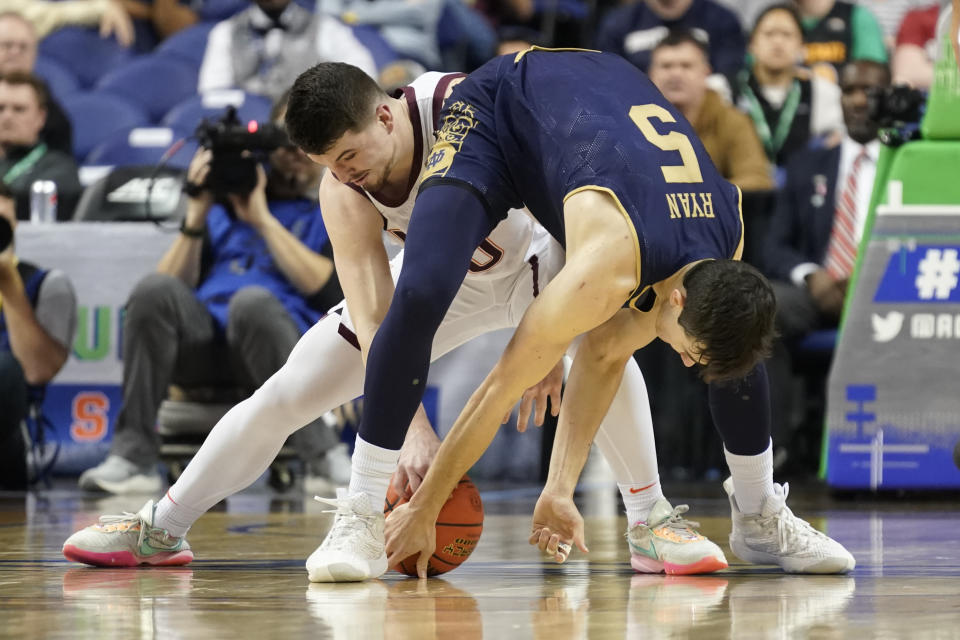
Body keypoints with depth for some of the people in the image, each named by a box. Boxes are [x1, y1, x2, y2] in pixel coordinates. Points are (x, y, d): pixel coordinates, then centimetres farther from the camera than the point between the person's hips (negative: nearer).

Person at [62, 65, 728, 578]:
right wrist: (415, 431, -42)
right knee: (283, 396, -2)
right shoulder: (344, 195, -25)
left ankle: (650, 522, -25)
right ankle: (161, 528, 16)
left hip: (527, 257, -3)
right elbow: (373, 321, -29)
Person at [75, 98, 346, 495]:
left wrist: (263, 220, 1)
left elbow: (326, 290, -1)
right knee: (155, 290, -29)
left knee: (252, 300, -37)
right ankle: (132, 457, -30)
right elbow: (176, 284, 16)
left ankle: (321, 457, -30)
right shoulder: (224, 204, 26)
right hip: (203, 343, 3)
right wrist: (196, 217, 4)